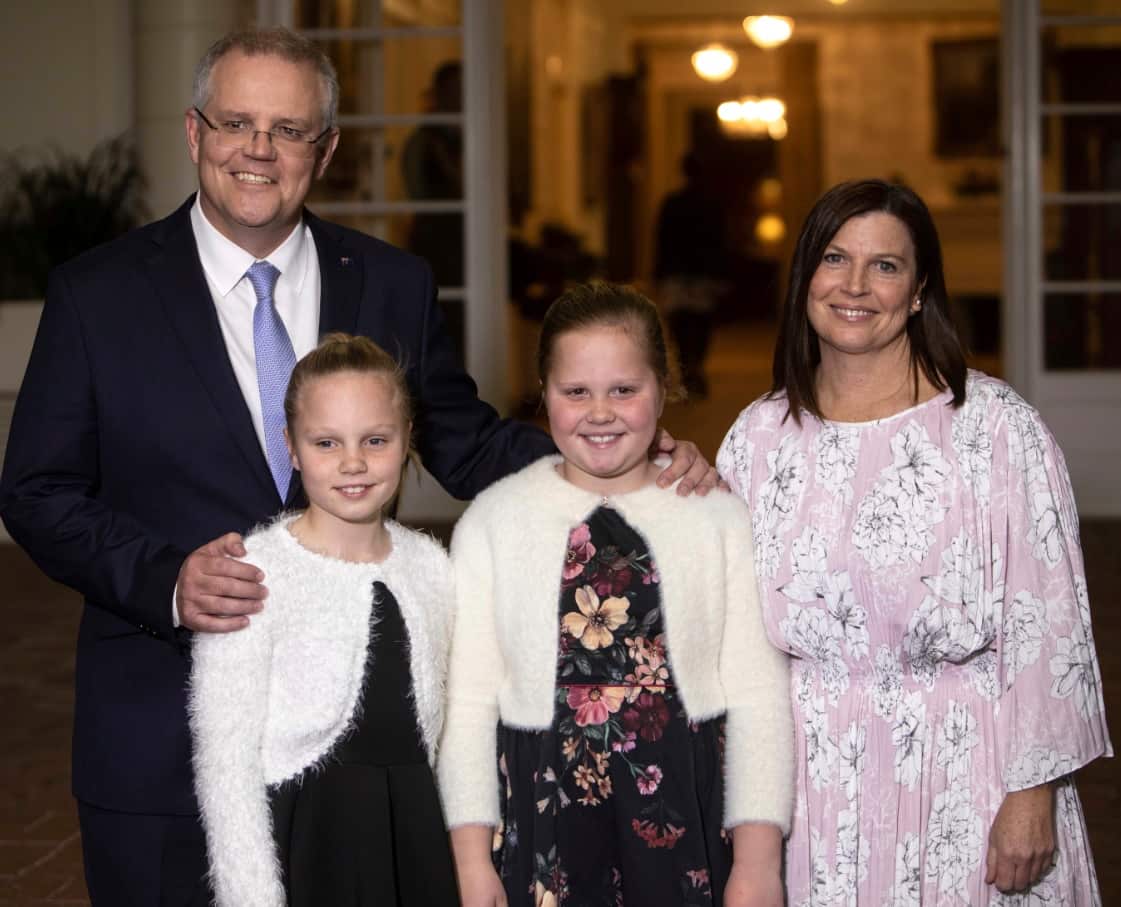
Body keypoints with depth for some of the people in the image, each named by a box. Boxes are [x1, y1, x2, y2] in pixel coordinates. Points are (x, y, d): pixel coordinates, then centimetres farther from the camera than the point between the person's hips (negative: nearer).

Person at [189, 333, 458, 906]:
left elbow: (444, 735, 10)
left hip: (413, 839, 5)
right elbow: (226, 763, -13)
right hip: (299, 851, -4)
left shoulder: (431, 568, 4)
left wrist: (465, 852, 5)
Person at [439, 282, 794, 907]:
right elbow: (469, 701, 0)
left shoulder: (719, 518, -1)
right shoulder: (494, 521, 0)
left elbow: (758, 696, -4)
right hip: (543, 821, 0)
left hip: (689, 817, 0)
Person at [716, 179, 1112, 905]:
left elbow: (1047, 626, -9)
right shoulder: (760, 434, 5)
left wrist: (1032, 794, -12)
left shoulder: (994, 425, -8)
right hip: (810, 781, 3)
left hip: (959, 773, -3)